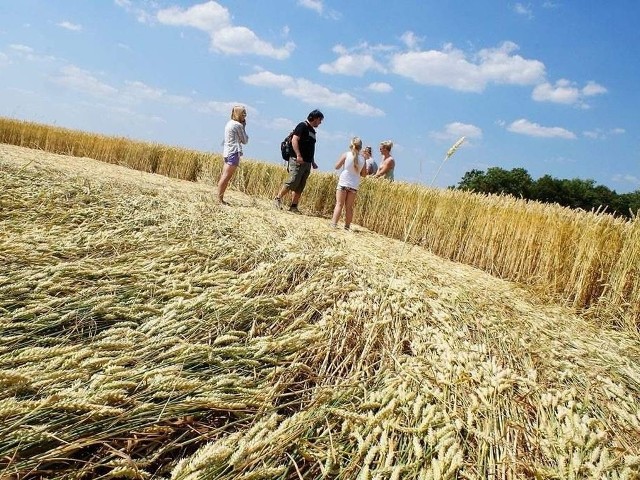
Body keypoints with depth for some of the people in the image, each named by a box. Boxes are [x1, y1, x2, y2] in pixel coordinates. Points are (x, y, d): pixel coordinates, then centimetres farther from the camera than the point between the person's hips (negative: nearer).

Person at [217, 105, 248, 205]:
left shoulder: (229, 123, 18)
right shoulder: (238, 125, -9)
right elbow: (245, 141, -1)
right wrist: (244, 127, 6)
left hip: (227, 152, 10)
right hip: (234, 153, -10)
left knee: (224, 177, 7)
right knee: (226, 177, -11)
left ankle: (220, 198, 7)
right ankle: (219, 198, -12)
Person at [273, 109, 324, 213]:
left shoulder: (312, 131, 22)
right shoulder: (302, 126, -5)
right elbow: (294, 140, -15)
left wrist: (313, 162, 20)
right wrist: (298, 155, -24)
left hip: (307, 163, 9)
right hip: (298, 161, -9)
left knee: (300, 187, 5)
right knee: (293, 182, -14)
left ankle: (293, 206, 8)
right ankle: (277, 199, -2)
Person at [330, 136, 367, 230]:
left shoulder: (346, 154, -4)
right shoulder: (362, 159, 3)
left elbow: (337, 166, -3)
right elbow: (364, 174, 9)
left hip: (343, 183, -2)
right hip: (354, 186, 2)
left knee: (339, 204, -1)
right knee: (349, 207, 9)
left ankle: (334, 223, -9)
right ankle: (347, 226, 11)